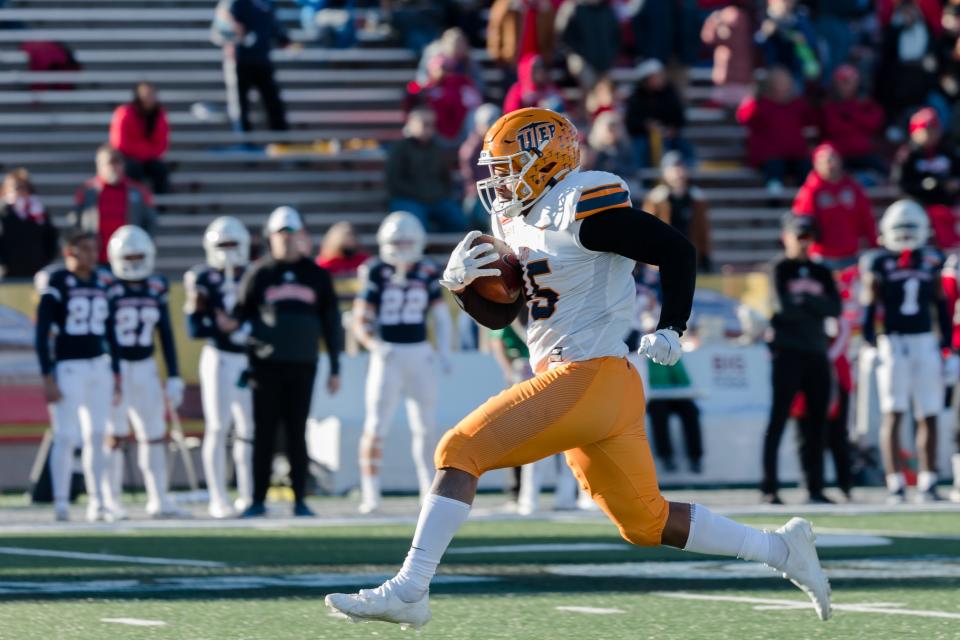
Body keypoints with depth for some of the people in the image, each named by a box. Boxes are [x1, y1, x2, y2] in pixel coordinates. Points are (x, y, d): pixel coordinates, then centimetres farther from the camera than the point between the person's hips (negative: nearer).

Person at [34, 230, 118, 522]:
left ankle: (96, 502, 13)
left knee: (96, 437, 8)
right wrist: (47, 378, -15)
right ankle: (61, 503, -4)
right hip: (68, 368, -6)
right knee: (66, 437, -9)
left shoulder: (102, 284, 10)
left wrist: (115, 373, 15)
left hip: (99, 367, 6)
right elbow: (42, 334, -10)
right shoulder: (56, 283, -9)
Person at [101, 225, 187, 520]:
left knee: (155, 434, 5)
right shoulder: (107, 288, -8)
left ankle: (159, 500, 9)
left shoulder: (157, 289, 7)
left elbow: (166, 336, 12)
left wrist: (174, 378, 9)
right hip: (113, 368, -5)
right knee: (114, 434, -4)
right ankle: (111, 501, 2)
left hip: (145, 368, 5)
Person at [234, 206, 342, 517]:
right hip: (266, 364, -1)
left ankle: (300, 500, 7)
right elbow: (240, 313, 7)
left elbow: (330, 322, 11)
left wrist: (335, 368, 8)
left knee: (297, 434, 3)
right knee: (264, 433, 1)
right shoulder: (258, 273, 4)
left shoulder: (316, 275, 9)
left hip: (302, 364, 1)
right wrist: (232, 323, -17)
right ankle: (258, 500, 5)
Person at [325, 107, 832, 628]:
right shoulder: (514, 223, 16)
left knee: (460, 452, -12)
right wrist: (459, 282, 4)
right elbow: (497, 315, 23)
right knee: (646, 523, 15)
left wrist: (671, 329, -20)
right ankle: (780, 549, 21)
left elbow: (676, 249, -11)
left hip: (587, 379, -10)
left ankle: (408, 590, -15)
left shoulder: (580, 208, -11)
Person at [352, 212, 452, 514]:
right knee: (377, 425, -6)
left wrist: (444, 352, -2)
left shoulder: (428, 274, 5)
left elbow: (442, 318, 11)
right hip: (387, 355, -3)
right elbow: (361, 322, -4)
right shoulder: (376, 274, -4)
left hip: (420, 355, 3)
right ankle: (370, 494, -3)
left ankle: (430, 489, 18)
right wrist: (376, 346, -20)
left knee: (425, 426, 8)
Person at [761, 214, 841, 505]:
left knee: (816, 423, 5)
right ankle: (769, 488, -8)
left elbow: (834, 308, 1)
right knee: (778, 419, -7)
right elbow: (783, 306, -13)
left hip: (816, 353, 5)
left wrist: (803, 300, -10)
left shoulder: (821, 273, 16)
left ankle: (815, 487, 9)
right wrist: (815, 307, -3)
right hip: (787, 352, -5)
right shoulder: (780, 269, 1)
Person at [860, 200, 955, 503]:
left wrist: (947, 347, 10)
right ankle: (895, 484, -5)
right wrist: (872, 343, -14)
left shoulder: (931, 262, 9)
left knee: (928, 416, 3)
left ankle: (927, 484, 7)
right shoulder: (878, 264, -1)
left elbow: (942, 307, 14)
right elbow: (869, 307, -3)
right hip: (892, 343, -3)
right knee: (893, 415, -5)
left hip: (926, 343, 3)